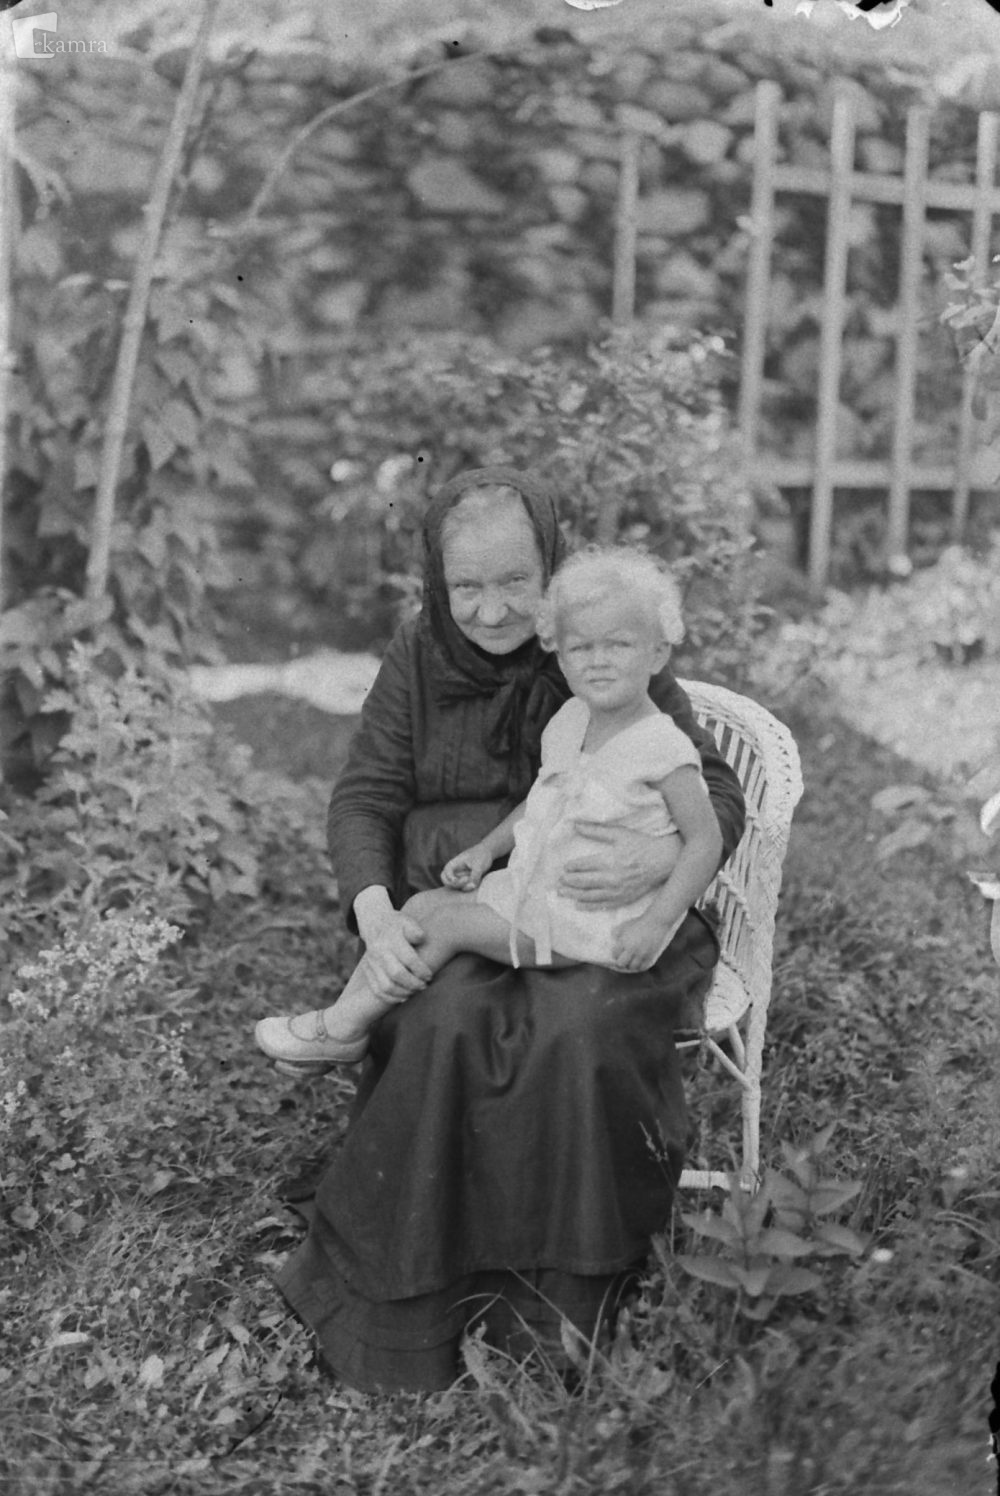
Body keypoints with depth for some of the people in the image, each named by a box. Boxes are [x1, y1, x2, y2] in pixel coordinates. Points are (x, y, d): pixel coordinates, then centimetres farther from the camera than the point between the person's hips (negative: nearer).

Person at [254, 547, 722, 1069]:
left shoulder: (662, 746, -19)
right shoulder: (568, 721, 6)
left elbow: (705, 841, -17)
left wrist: (655, 921, -23)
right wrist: (487, 847, 10)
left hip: (589, 923, -8)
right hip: (532, 887, 8)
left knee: (447, 922, -12)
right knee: (421, 906, 0)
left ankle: (342, 1029, 0)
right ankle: (341, 1018, 5)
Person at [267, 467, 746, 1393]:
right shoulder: (418, 658, 6)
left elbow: (719, 795, -2)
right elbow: (364, 796, 6)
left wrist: (661, 857, -25)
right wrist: (374, 911, -14)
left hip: (598, 916, -1)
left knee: (576, 1030, -32)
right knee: (442, 1025, -30)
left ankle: (560, 1291, -12)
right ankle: (408, 1300, -13)